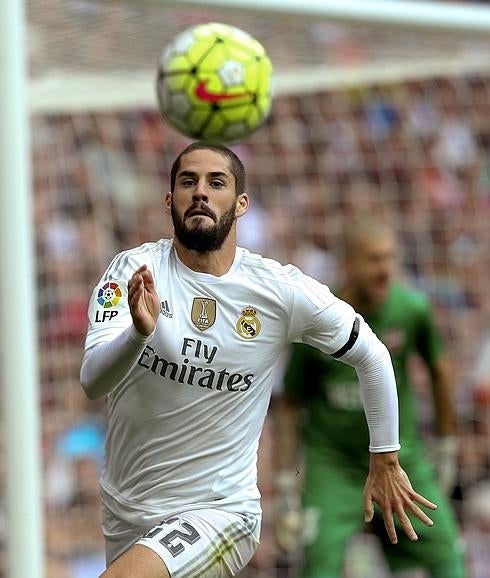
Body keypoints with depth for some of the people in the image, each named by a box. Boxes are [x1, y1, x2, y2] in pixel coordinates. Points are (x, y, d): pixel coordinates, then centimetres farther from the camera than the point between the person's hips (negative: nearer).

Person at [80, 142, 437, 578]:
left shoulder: (282, 290, -8)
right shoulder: (134, 272, -9)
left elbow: (371, 356, 8)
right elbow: (92, 382, -23)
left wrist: (385, 462, 12)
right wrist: (139, 332, -42)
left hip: (220, 510, -3)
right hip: (124, 510, 3)